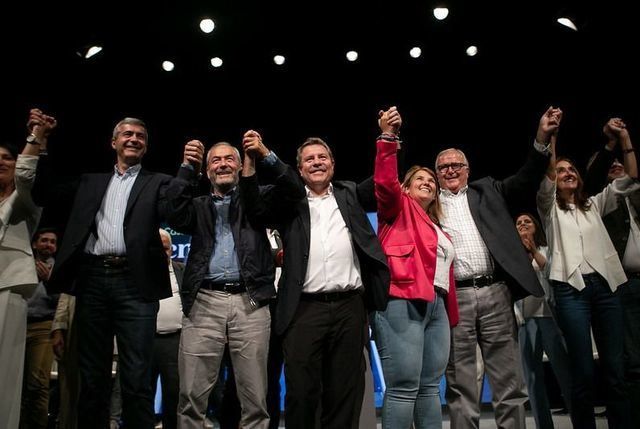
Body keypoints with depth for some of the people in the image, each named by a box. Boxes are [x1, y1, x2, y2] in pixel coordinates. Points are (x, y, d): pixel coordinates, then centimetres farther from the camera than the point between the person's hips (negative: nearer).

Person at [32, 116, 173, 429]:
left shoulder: (157, 183, 10)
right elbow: (44, 195, 18)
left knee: (136, 378, -2)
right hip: (92, 279, 4)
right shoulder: (90, 182, 21)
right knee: (91, 375, 12)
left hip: (134, 283, -3)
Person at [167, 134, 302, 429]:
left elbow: (292, 190, 3)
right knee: (191, 395, 3)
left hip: (249, 303, -1)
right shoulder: (199, 206, 20)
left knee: (255, 398, 3)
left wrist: (266, 155, -9)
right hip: (204, 302, 1)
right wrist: (188, 167, -6)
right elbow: (175, 216, -1)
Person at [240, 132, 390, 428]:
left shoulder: (350, 195, 17)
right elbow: (255, 205, 0)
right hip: (305, 309, -1)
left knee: (345, 393, 10)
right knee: (301, 392, 3)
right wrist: (252, 160, -10)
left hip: (349, 307, 2)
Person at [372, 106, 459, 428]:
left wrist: (451, 313, 15)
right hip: (403, 302, -7)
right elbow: (385, 182, -10)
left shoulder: (438, 229, 28)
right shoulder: (400, 208, 11)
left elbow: (445, 271, 22)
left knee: (430, 387, 8)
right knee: (403, 387, -9)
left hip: (436, 306, 7)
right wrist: (388, 137, -19)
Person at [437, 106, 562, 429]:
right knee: (460, 384, 5)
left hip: (494, 293, 2)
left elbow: (525, 180, 9)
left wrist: (541, 138, -5)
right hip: (453, 298, -2)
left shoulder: (486, 191, 17)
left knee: (509, 381, 8)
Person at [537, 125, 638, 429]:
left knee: (615, 368, 2)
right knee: (583, 370, -4)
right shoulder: (550, 208, 11)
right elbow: (544, 182, -8)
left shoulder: (594, 205, 22)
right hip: (571, 289, -3)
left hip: (605, 286, 4)